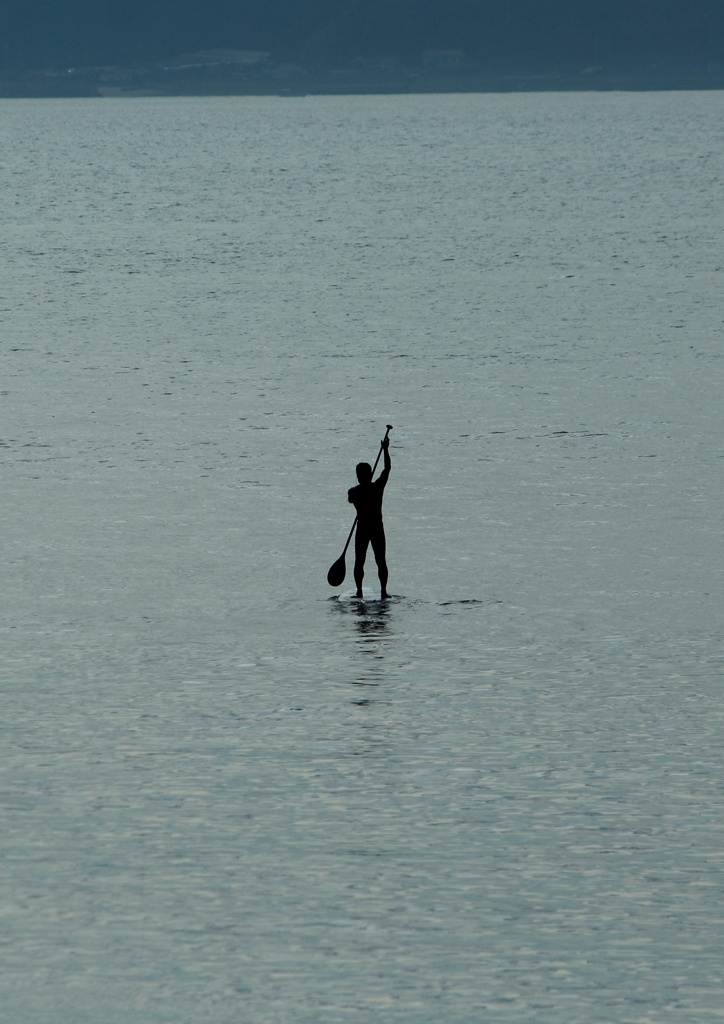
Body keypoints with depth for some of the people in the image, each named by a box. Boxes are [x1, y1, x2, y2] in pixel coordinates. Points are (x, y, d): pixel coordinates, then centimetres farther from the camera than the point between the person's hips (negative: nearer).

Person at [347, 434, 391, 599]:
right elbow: (387, 468, 4)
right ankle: (383, 591, 0)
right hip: (377, 528, 1)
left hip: (362, 528, -1)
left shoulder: (353, 492, -6)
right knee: (380, 561, 5)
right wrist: (385, 449, 11)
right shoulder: (378, 487, -7)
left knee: (359, 561, 5)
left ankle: (359, 591, 0)